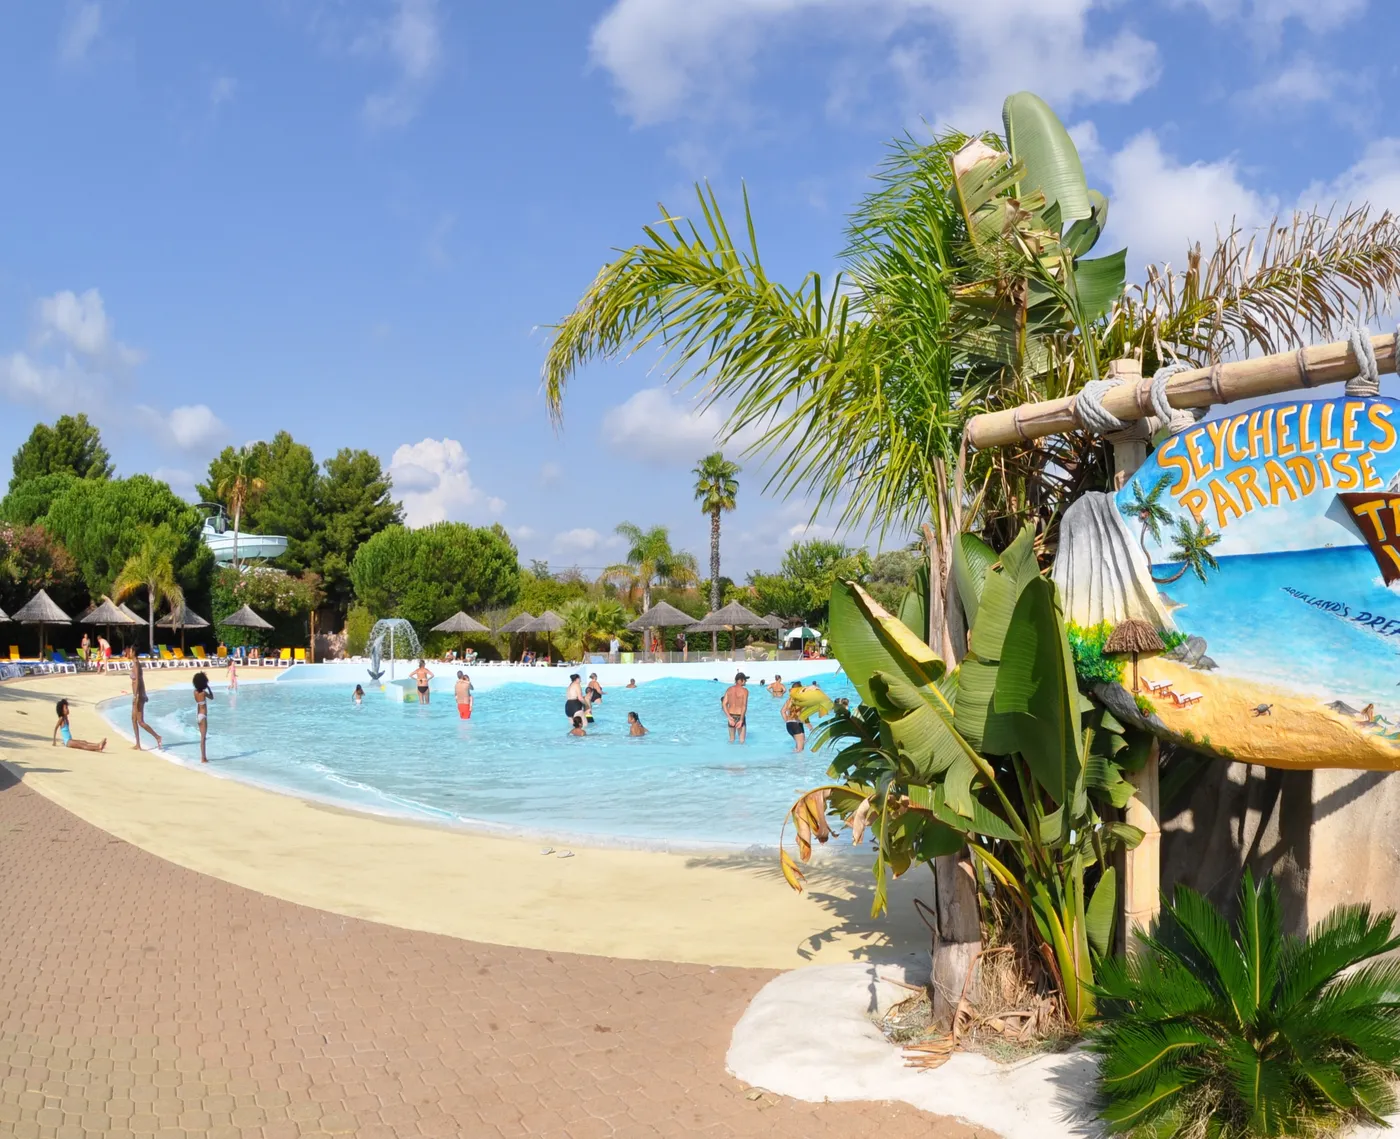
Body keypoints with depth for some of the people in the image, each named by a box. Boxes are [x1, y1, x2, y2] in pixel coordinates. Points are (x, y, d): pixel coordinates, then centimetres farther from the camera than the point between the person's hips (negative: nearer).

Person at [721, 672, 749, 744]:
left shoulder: (729, 689, 1)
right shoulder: (744, 690, -14)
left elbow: (724, 704, -6)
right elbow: (744, 706, -23)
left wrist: (729, 717, -9)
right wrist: (741, 720, -21)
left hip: (731, 716, 5)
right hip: (740, 717, -5)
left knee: (731, 739, 19)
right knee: (742, 740, 8)